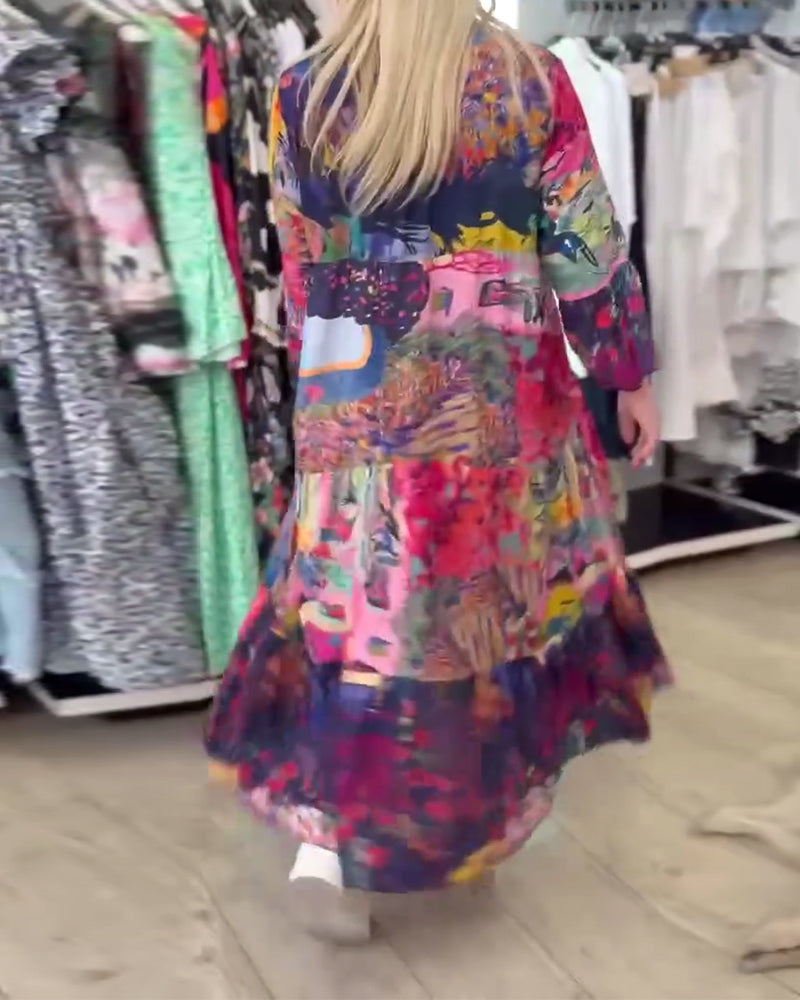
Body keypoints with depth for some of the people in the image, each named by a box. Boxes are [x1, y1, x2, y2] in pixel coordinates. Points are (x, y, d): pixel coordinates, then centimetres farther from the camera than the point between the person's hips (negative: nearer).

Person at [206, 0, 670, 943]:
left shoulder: (302, 94, -1)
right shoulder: (533, 81, -4)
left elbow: (304, 262, 7)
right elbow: (586, 248, -2)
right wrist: (630, 374, 8)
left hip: (359, 395, 1)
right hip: (505, 393, -1)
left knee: (362, 609, 8)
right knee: (505, 584, 16)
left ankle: (326, 835, -3)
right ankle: (489, 805, 29)